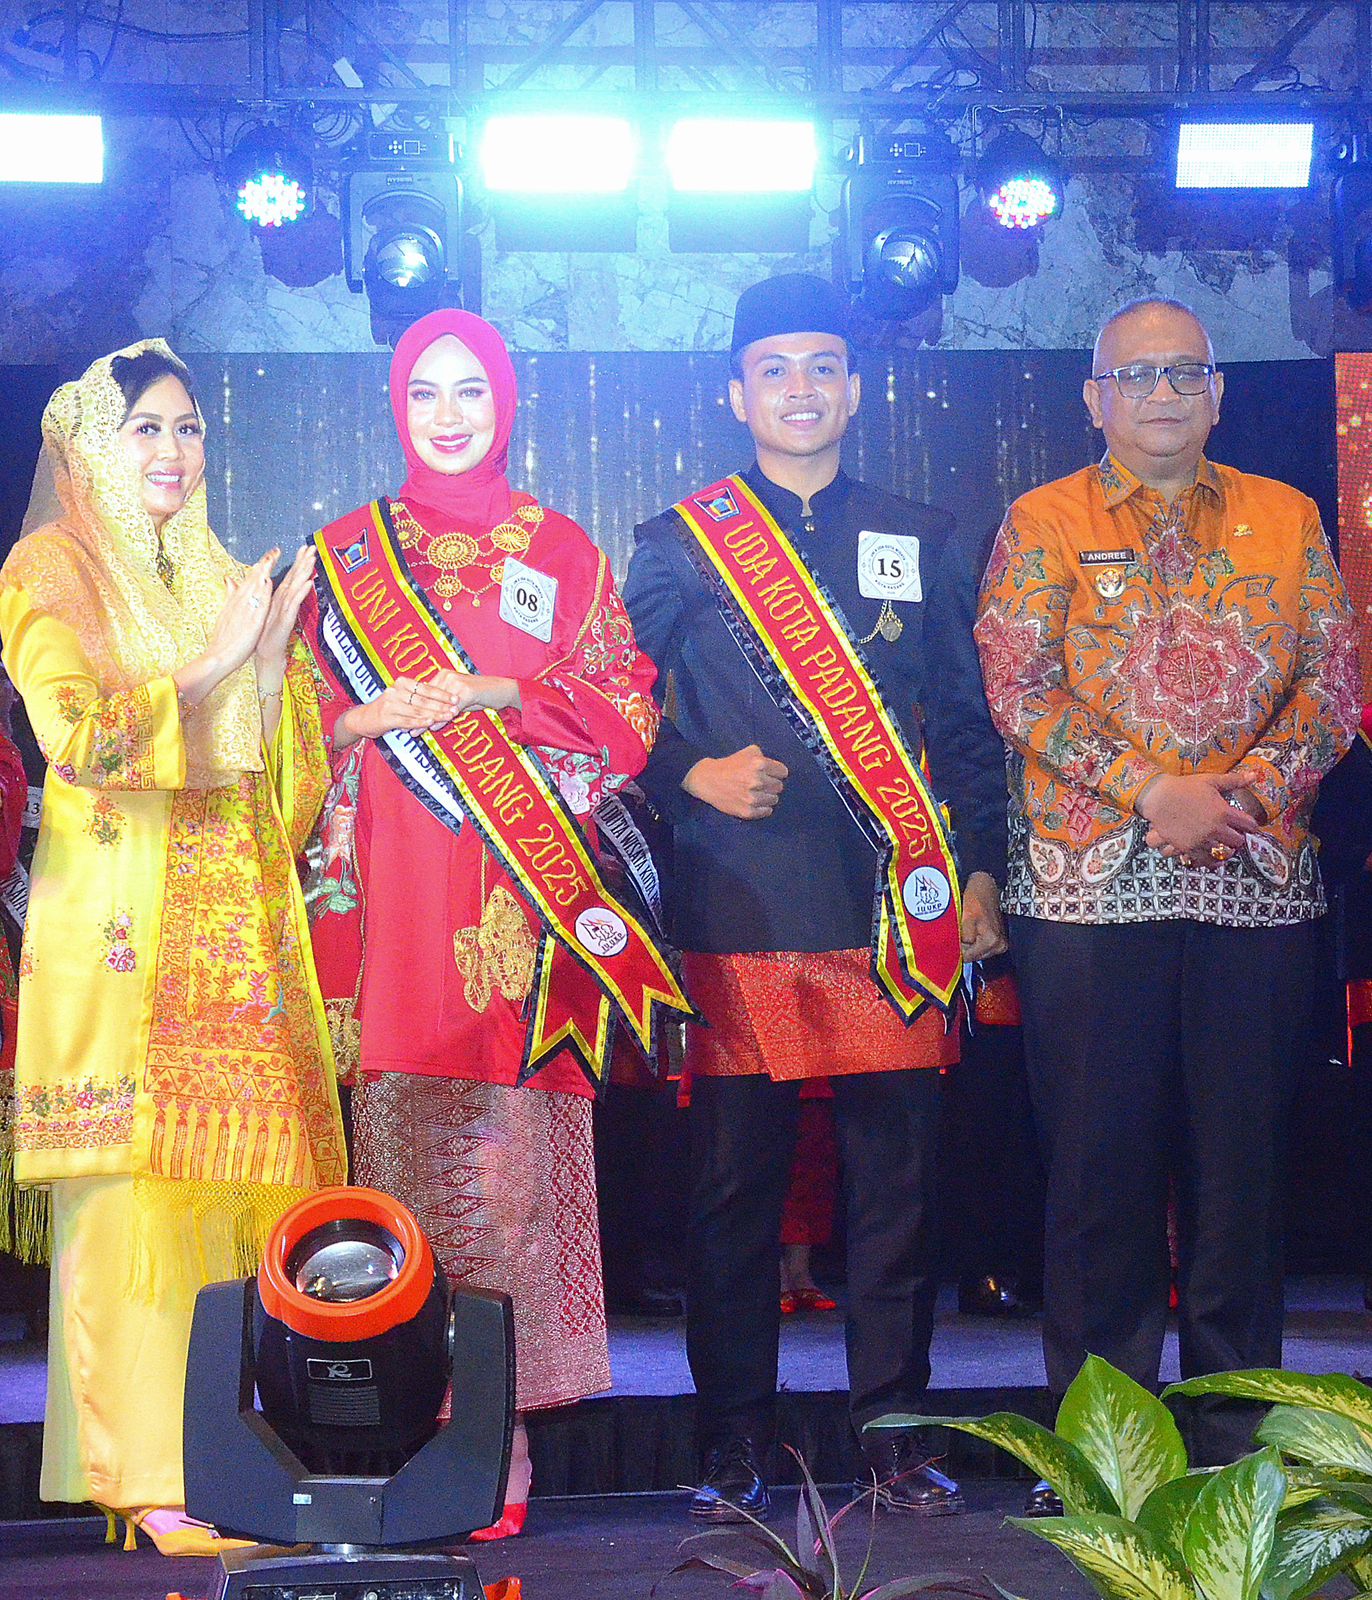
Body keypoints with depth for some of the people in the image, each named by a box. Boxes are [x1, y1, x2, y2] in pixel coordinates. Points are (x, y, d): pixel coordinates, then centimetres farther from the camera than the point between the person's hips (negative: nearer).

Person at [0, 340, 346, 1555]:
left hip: (236, 933, 6)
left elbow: (281, 782, 20)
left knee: (238, 1181, -1)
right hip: (120, 934, -6)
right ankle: (144, 1485, -8)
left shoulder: (216, 581, 22)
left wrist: (279, 654, 6)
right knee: (133, 1194, -10)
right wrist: (215, 664, -11)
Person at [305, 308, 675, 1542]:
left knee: (509, 1131, -7)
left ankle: (494, 1445, -4)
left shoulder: (562, 551, 14)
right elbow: (310, 717, 13)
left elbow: (622, 703, 6)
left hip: (523, 878, 0)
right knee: (406, 1126, -6)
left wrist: (494, 695, -7)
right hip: (398, 878, 1)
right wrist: (373, 720, -7)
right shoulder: (348, 551, 16)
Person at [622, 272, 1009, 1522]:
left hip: (896, 911, 2)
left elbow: (971, 722, 14)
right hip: (738, 914, -1)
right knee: (734, 1191, 1)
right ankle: (735, 1445, 11)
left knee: (894, 1185, 3)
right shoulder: (678, 546, 9)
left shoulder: (920, 543, 14)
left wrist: (977, 871, 6)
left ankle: (893, 1433, 14)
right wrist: (693, 776, -8)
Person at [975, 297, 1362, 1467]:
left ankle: (1239, 1437, 16)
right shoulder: (1044, 523, 5)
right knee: (1100, 1154, 1)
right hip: (1090, 882, -2)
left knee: (1243, 1152, 5)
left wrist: (1255, 788, -11)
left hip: (1257, 881, 2)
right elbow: (1018, 689, -4)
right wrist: (1151, 793, -13)